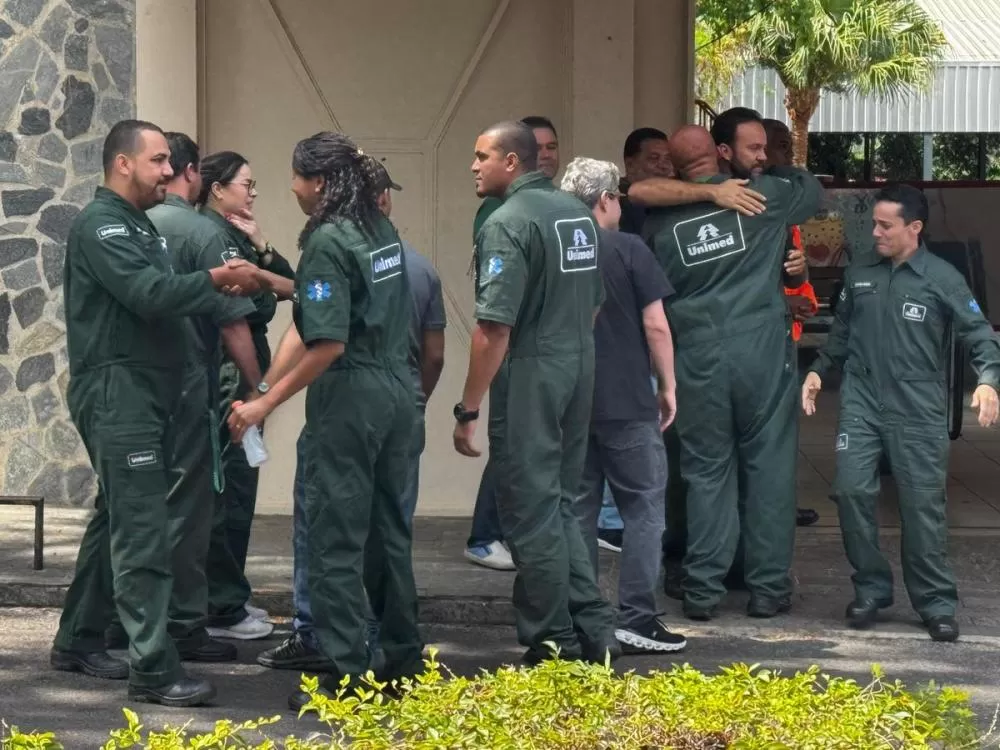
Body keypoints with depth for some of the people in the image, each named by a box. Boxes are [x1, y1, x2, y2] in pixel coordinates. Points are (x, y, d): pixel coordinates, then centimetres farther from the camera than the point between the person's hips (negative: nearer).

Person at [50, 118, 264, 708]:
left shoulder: (140, 226, 20)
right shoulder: (100, 226, -12)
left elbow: (167, 298, 16)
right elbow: (148, 293, -24)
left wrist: (218, 290, 1)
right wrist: (218, 279, -17)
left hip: (149, 394, 10)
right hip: (116, 393, -10)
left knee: (117, 521, 15)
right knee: (143, 536, -12)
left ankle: (79, 641, 25)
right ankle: (154, 670, -14)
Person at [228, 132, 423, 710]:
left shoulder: (328, 240, -15)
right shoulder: (382, 230, 9)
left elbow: (327, 344, -20)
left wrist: (265, 404, -16)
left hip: (349, 399, -8)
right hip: (397, 391, 8)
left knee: (337, 537, -2)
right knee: (388, 527, 17)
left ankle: (348, 673, -2)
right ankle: (405, 657, 24)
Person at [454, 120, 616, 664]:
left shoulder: (508, 222, -15)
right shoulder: (577, 213, 11)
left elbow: (494, 328, -19)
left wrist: (468, 410, -15)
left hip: (528, 377, -8)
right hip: (579, 372, 8)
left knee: (531, 513, 1)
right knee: (560, 505, 18)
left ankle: (553, 644, 7)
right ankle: (593, 630, 16)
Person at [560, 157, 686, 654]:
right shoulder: (629, 251, -8)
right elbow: (655, 326, -9)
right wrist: (668, 386, 2)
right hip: (628, 404, -5)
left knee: (578, 510, 11)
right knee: (643, 508, 2)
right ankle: (636, 619, -2)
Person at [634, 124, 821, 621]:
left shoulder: (659, 220, 4)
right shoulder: (763, 196, 0)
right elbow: (812, 189, 20)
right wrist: (772, 167, 33)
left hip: (698, 360, 2)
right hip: (763, 354, -1)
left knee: (706, 472, 7)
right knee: (768, 468, 5)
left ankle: (702, 590, 7)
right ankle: (768, 588, 8)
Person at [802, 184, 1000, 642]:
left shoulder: (942, 278, -2)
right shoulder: (859, 275, 10)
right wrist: (818, 371, 13)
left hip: (918, 412, -3)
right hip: (861, 404, 3)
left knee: (923, 504, -1)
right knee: (851, 490, -7)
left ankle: (935, 602, 10)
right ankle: (870, 588, 9)